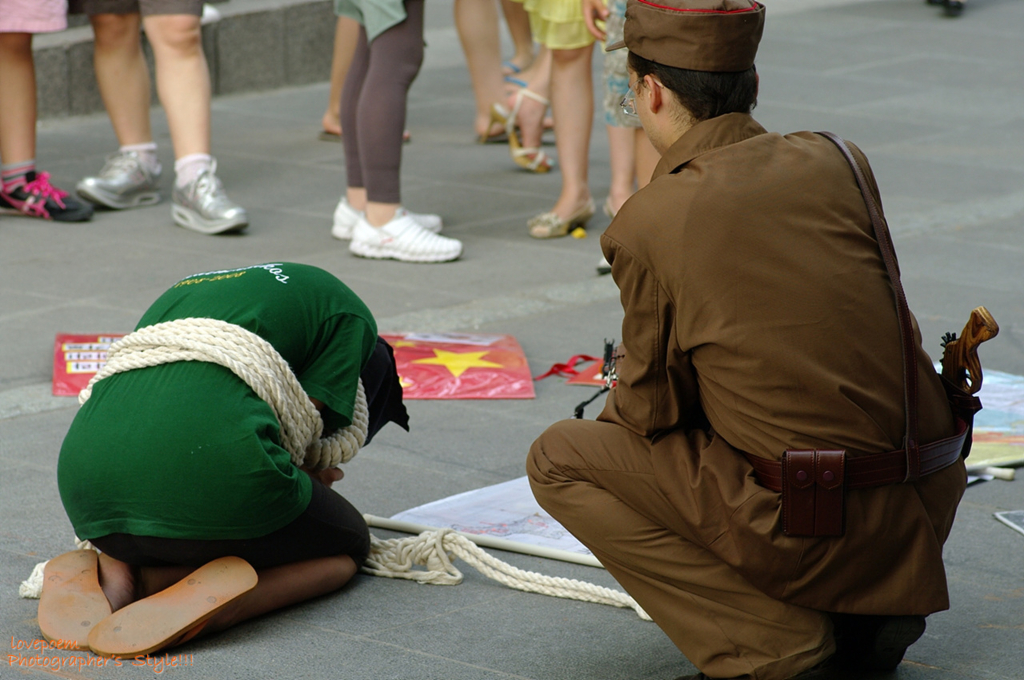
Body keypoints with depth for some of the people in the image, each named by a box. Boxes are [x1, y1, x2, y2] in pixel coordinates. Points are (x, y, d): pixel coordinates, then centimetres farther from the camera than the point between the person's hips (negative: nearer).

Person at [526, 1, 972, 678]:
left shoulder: (648, 223, -10)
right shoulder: (838, 163, 5)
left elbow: (652, 408, 0)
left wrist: (616, 407, 25)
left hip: (810, 525, -7)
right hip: (928, 507, 7)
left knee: (560, 459, 7)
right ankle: (872, 608, 17)